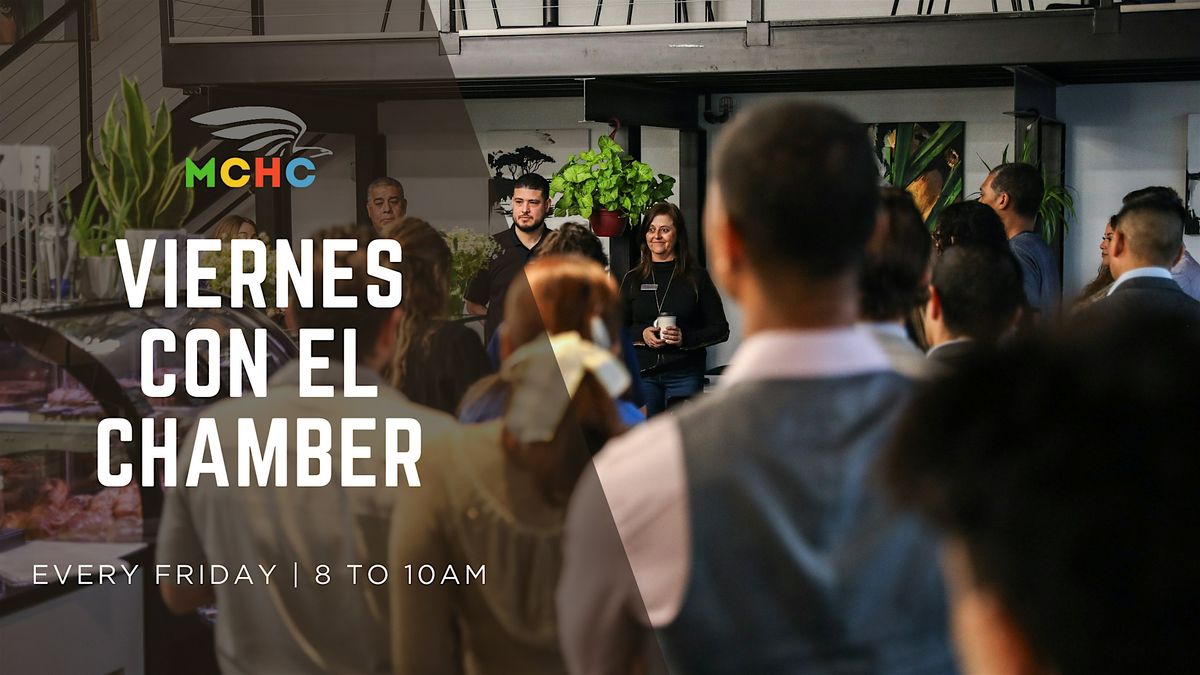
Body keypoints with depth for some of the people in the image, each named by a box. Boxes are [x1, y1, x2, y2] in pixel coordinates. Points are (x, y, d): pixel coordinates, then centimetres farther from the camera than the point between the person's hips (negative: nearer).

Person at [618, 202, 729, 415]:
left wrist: (685, 338, -13)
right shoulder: (633, 279, 10)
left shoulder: (696, 277, 3)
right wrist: (641, 334, -8)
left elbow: (720, 329, 2)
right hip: (643, 374, 2)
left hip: (685, 374, -2)